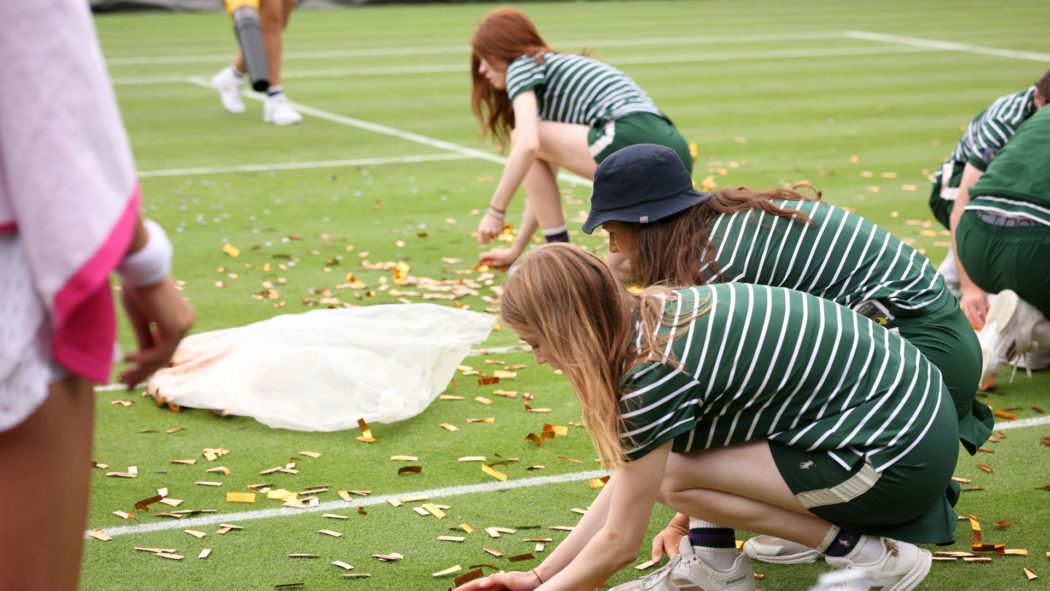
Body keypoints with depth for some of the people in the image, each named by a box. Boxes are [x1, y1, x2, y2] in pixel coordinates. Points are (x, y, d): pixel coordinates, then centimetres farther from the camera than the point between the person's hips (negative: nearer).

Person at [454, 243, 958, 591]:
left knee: (673, 477, -12)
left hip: (905, 457, -9)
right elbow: (625, 480, 13)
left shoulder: (656, 372, -22)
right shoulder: (659, 314, 5)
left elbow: (619, 544, -13)